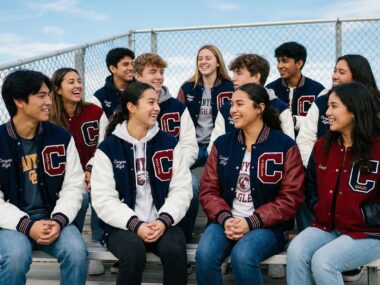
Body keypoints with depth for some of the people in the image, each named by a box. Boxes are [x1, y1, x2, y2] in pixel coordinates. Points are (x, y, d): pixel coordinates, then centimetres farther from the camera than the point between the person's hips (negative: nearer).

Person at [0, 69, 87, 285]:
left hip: (53, 219, 2)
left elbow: (73, 187, 2)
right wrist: (27, 226, -20)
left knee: (77, 251, -27)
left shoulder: (62, 138, 2)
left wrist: (58, 221, -16)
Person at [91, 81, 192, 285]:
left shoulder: (169, 143, 7)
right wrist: (135, 225, -17)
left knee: (176, 250, -30)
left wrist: (164, 220, -14)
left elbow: (181, 189, 2)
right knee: (134, 252, -33)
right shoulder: (107, 148, 1)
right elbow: (103, 199, -6)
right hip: (123, 225, -1)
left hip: (162, 223, 2)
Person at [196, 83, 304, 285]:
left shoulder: (285, 146, -2)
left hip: (267, 225, -3)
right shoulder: (222, 144, 9)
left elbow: (290, 198, -6)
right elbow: (208, 190, 7)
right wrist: (225, 218, -13)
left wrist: (251, 222, -16)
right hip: (226, 221, 3)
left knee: (242, 256, -33)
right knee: (205, 254, -27)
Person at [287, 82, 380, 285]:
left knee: (322, 261, -28)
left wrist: (359, 216, -14)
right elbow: (311, 186, 19)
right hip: (326, 226, 5)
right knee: (295, 251, -23)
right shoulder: (322, 146, 8)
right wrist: (320, 210, 3)